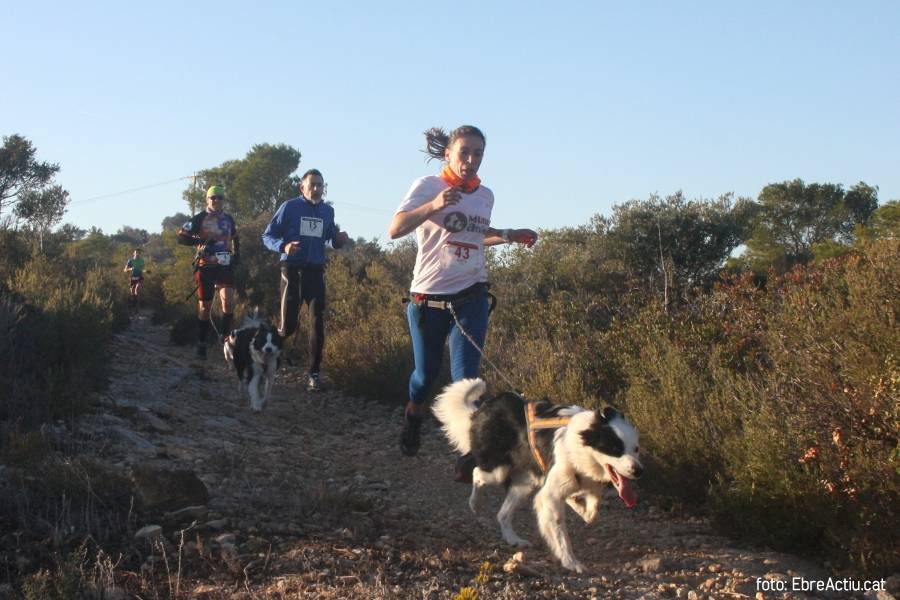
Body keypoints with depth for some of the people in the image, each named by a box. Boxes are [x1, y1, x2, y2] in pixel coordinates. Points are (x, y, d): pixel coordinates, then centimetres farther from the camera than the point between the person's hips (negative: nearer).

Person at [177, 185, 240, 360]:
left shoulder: (229, 219, 12)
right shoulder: (199, 219, -2)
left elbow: (235, 239, 29)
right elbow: (181, 237, -7)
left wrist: (237, 255, 15)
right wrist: (201, 241, -18)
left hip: (225, 266, 3)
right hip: (206, 267, -2)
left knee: (228, 301, -18)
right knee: (204, 307, 2)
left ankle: (225, 336, -3)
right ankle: (201, 344, 12)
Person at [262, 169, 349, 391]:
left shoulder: (328, 211, 10)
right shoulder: (290, 207, -1)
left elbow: (332, 238, 18)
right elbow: (268, 235, -1)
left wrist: (340, 240, -6)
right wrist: (283, 246, -21)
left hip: (316, 272, 3)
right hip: (292, 270, -3)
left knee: (317, 322, -6)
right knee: (288, 326, -4)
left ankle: (314, 373, 0)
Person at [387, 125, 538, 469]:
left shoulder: (485, 196, 9)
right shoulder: (428, 186, -5)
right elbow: (394, 230, -16)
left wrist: (511, 236, 9)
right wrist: (433, 205, -28)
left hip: (470, 298, 2)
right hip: (428, 297, -2)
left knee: (466, 378, -9)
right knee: (425, 374, 9)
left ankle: (470, 456, -7)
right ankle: (414, 416, 41)